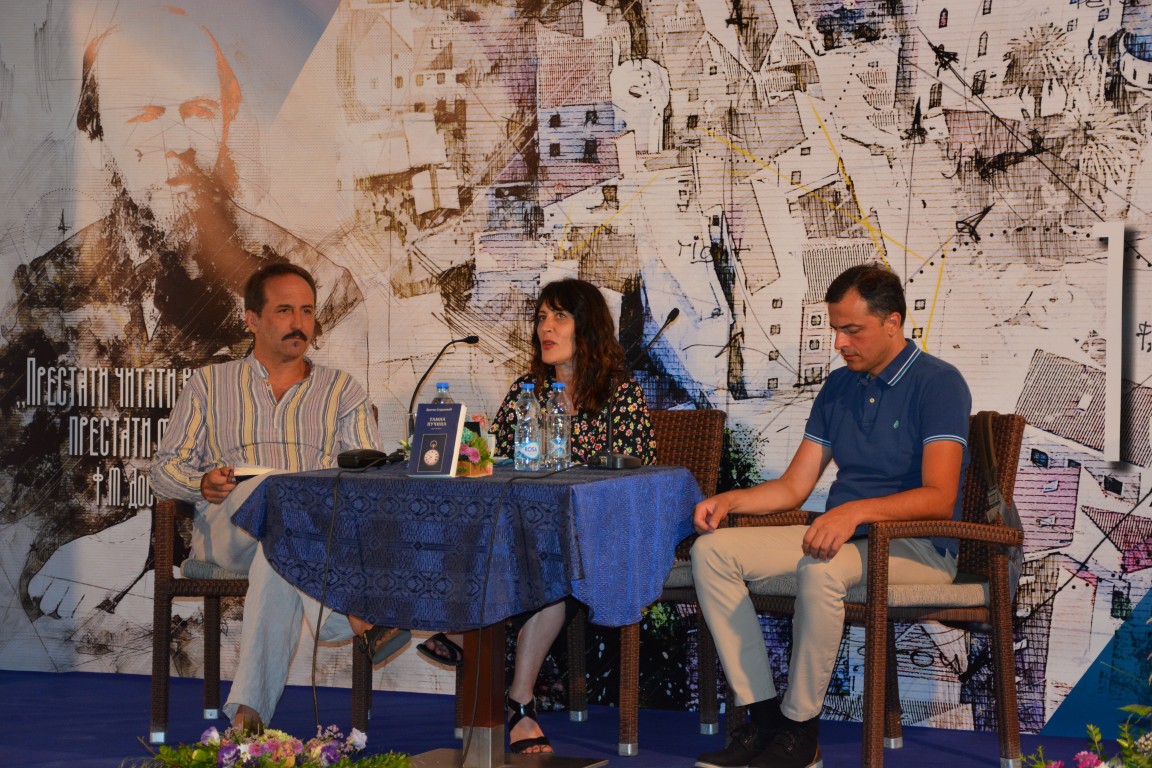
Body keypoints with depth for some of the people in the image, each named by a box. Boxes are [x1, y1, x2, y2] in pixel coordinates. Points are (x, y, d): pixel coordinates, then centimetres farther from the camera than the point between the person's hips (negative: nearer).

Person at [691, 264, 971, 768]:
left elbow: (939, 498, -21)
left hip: (917, 548, -8)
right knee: (711, 551, -10)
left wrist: (856, 511, -35)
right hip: (840, 537, 8)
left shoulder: (937, 383, -9)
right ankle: (764, 719, -16)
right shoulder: (839, 387, 15)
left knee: (820, 569, -39)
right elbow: (794, 487, 15)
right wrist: (729, 500, -3)